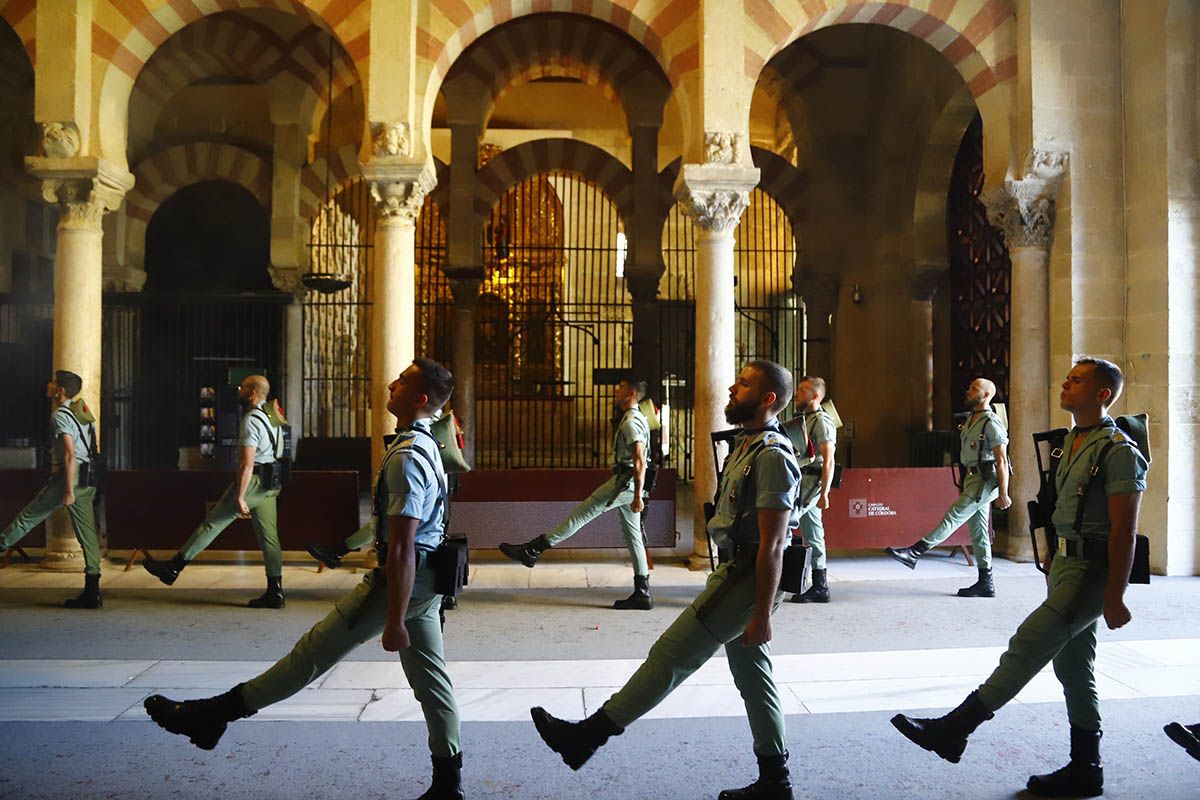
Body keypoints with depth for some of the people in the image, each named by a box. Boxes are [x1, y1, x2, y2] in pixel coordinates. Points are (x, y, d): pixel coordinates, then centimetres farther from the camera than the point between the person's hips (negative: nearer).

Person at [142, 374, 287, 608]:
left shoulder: (250, 421, -14)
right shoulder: (272, 417, 16)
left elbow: (247, 463, -20)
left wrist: (240, 497, -20)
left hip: (253, 481, -9)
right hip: (270, 484, 9)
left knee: (212, 523, 1)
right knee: (269, 536, 6)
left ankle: (173, 567, 10)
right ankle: (275, 592, 5)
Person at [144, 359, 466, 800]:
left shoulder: (406, 456, -21)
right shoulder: (427, 446, 13)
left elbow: (403, 545, -24)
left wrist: (394, 620, -22)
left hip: (401, 577, -10)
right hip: (425, 579, 10)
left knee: (315, 651, 1)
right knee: (429, 676, 12)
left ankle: (213, 715, 13)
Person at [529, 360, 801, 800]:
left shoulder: (771, 455, -19)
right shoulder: (748, 445, 13)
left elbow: (772, 545, -21)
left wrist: (762, 614, -21)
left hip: (748, 579, -10)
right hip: (738, 570, 10)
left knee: (671, 653, -5)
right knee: (752, 673, 15)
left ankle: (589, 735, 3)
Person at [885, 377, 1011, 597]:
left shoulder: (991, 423, -12)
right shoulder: (971, 420, 16)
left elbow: (1001, 460, -16)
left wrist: (1003, 493, -17)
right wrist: (963, 485, 21)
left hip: (985, 481, -10)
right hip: (973, 480, 10)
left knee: (953, 516, -14)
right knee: (978, 532, 10)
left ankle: (915, 552, -19)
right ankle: (986, 583, 14)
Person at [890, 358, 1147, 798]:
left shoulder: (1118, 450, -14)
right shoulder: (1071, 442, 14)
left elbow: (1124, 531, -17)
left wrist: (1114, 597, -19)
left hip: (1094, 567, -10)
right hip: (1066, 561, 10)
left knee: (1029, 642, -15)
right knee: (1072, 665, 14)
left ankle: (954, 729, -13)